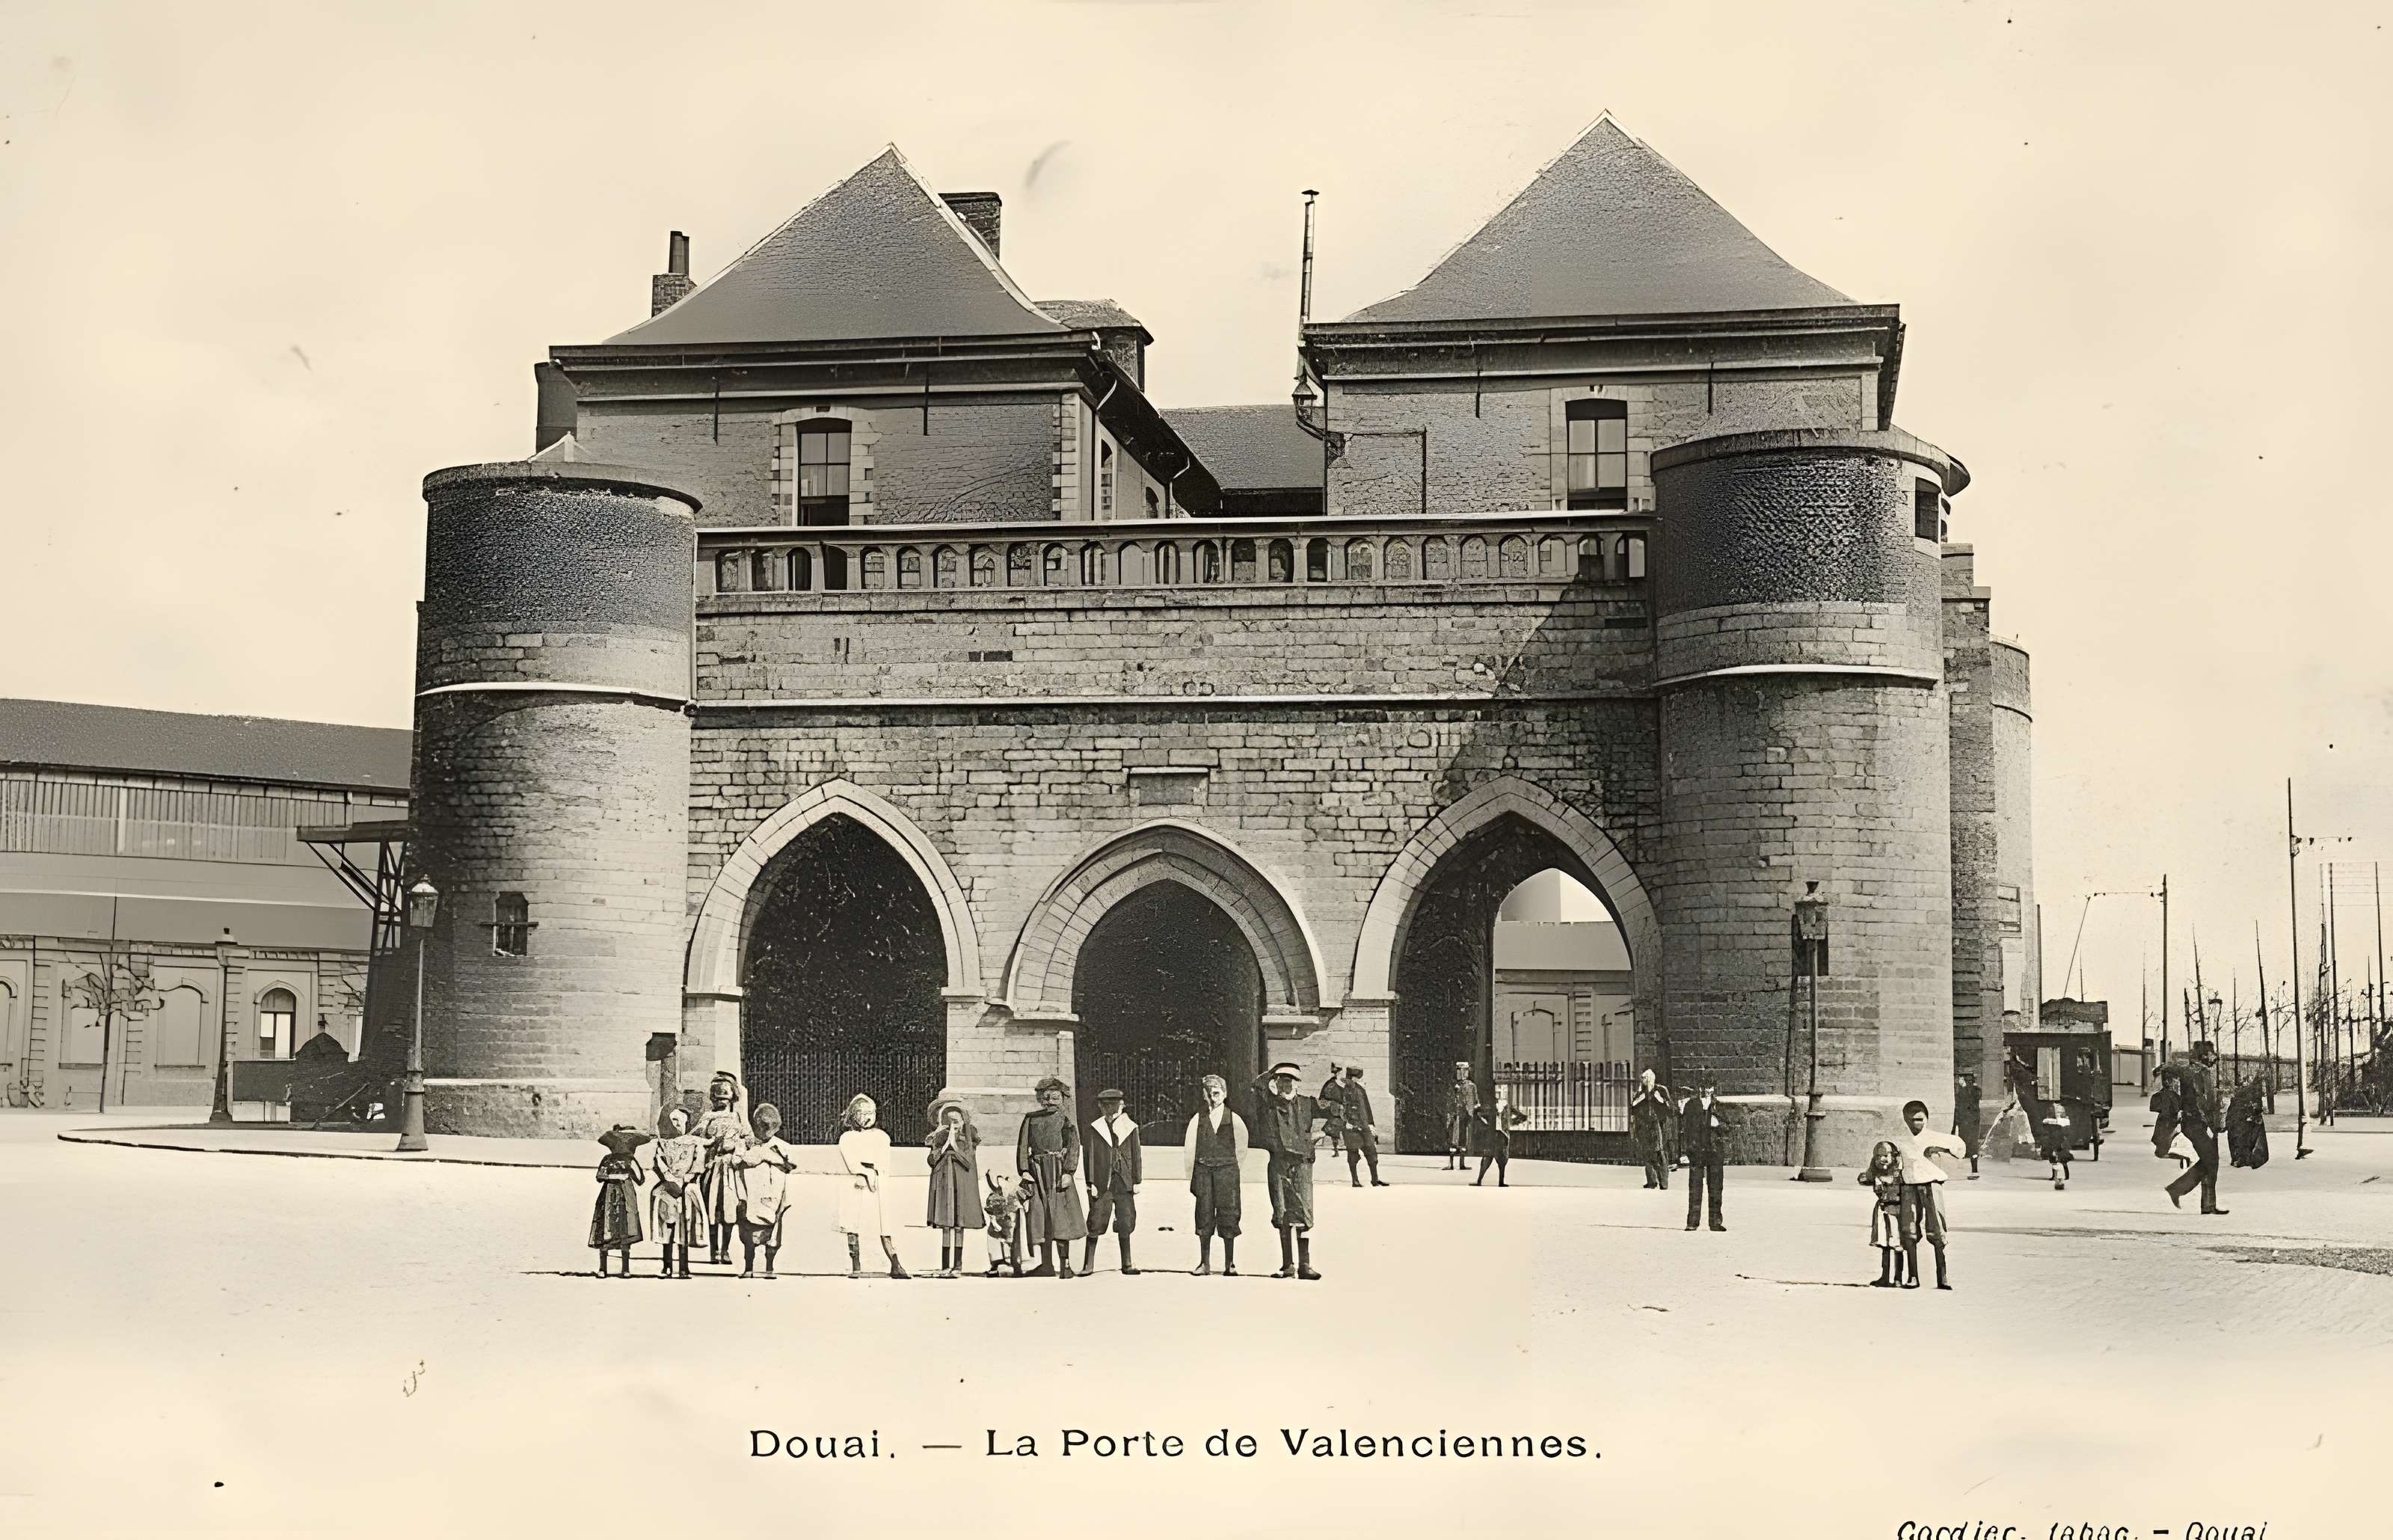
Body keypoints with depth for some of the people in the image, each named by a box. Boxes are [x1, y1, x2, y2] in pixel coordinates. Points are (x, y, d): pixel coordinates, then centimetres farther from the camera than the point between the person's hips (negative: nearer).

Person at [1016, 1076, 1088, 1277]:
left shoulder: (1065, 1119, 3)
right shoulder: (1031, 1119, 10)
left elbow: (1074, 1146, -4)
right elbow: (1023, 1146, 6)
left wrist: (1069, 1172, -14)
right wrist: (1024, 1171, -6)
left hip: (1059, 1171, -3)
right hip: (1037, 1172, 3)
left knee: (1061, 1218, -4)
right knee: (1040, 1218, 5)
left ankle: (1065, 1263, 3)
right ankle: (1046, 1265, 14)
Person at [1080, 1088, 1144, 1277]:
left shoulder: (1130, 1128, 9)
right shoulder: (1092, 1129, 3)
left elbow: (1136, 1156, 10)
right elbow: (1089, 1157, 2)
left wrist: (1137, 1181, 6)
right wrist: (1091, 1183, -4)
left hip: (1124, 1183, 2)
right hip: (1101, 1183, -2)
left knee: (1125, 1224, 4)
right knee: (1095, 1223, -3)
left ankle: (1127, 1264, 12)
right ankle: (1088, 1265, 5)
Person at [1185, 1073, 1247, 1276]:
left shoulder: (1234, 1120, 6)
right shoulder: (1197, 1121, 8)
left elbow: (1241, 1149, 14)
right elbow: (1190, 1152, 9)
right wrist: (1191, 1179, 5)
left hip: (1227, 1170, -1)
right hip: (1203, 1171, 1)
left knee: (1228, 1217, -3)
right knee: (1204, 1216, 0)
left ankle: (1230, 1265, 4)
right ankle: (1205, 1264, 7)